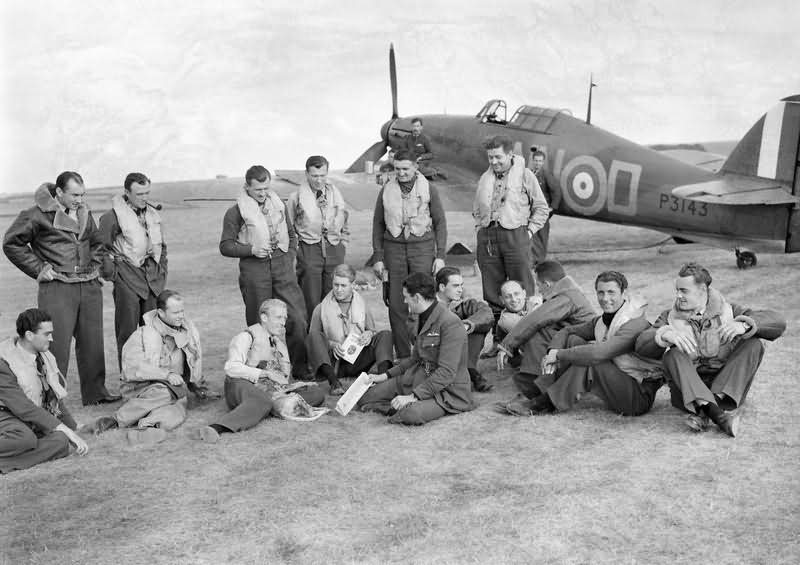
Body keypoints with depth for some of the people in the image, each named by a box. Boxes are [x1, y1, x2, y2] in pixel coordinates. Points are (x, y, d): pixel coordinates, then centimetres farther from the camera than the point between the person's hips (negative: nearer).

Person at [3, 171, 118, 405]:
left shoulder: (85, 214, 14)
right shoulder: (37, 215, -7)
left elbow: (96, 243, 29)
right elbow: (11, 243, -3)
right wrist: (38, 269, -5)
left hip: (89, 287, 6)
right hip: (57, 288, -6)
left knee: (92, 342, 9)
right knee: (57, 344, -7)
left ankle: (95, 392, 19)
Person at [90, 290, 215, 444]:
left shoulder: (189, 329, 11)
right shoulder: (143, 335, -7)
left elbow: (196, 362, 27)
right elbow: (132, 368, -18)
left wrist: (200, 387, 34)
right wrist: (166, 374, -26)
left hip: (176, 388, 4)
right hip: (142, 388, -4)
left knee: (177, 414, -32)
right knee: (166, 392, -39)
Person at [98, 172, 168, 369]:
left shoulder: (153, 215, 14)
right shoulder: (113, 216, -6)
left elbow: (161, 246, 24)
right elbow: (102, 248, -6)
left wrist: (162, 270, 16)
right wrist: (110, 274, -8)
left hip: (153, 276, 5)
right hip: (127, 278, -5)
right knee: (127, 331, -3)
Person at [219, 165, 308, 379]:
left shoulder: (279, 205, 12)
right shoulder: (235, 212, -2)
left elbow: (291, 234, 24)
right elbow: (225, 246, -1)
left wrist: (290, 257, 10)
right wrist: (251, 250, -14)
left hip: (282, 265, 3)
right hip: (254, 268, -3)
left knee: (297, 318, -3)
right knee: (259, 322, 3)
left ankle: (300, 367, 7)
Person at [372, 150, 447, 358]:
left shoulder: (428, 189, 2)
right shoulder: (386, 191, 7)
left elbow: (440, 223, 6)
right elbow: (378, 225, 12)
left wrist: (440, 255, -1)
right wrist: (377, 257, 6)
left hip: (422, 247, -2)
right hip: (394, 249, 2)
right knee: (396, 304, 0)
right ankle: (402, 356, 9)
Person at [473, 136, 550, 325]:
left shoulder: (525, 175, 3)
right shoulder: (485, 178, 17)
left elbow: (542, 208, 5)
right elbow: (476, 209, 28)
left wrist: (529, 231, -3)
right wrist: (480, 227, 13)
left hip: (514, 234, -4)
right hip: (487, 237, 4)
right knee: (491, 289, 6)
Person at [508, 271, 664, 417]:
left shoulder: (636, 324, -23)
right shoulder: (601, 321, 5)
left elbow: (597, 354, -34)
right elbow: (567, 331, 12)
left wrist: (559, 355, -22)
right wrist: (552, 352, -10)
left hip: (640, 397, -8)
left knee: (589, 361, -29)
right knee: (573, 340, -3)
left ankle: (547, 403, -16)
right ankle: (540, 392, -10)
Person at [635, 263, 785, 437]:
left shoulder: (728, 311, 8)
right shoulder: (670, 317, 9)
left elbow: (778, 321, -4)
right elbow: (641, 344, -8)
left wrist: (744, 325, -23)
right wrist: (665, 334, -29)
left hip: (728, 388, 0)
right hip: (687, 393, 0)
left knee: (753, 344, -17)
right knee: (673, 355, -25)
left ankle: (705, 412, -34)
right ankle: (716, 413, -47)